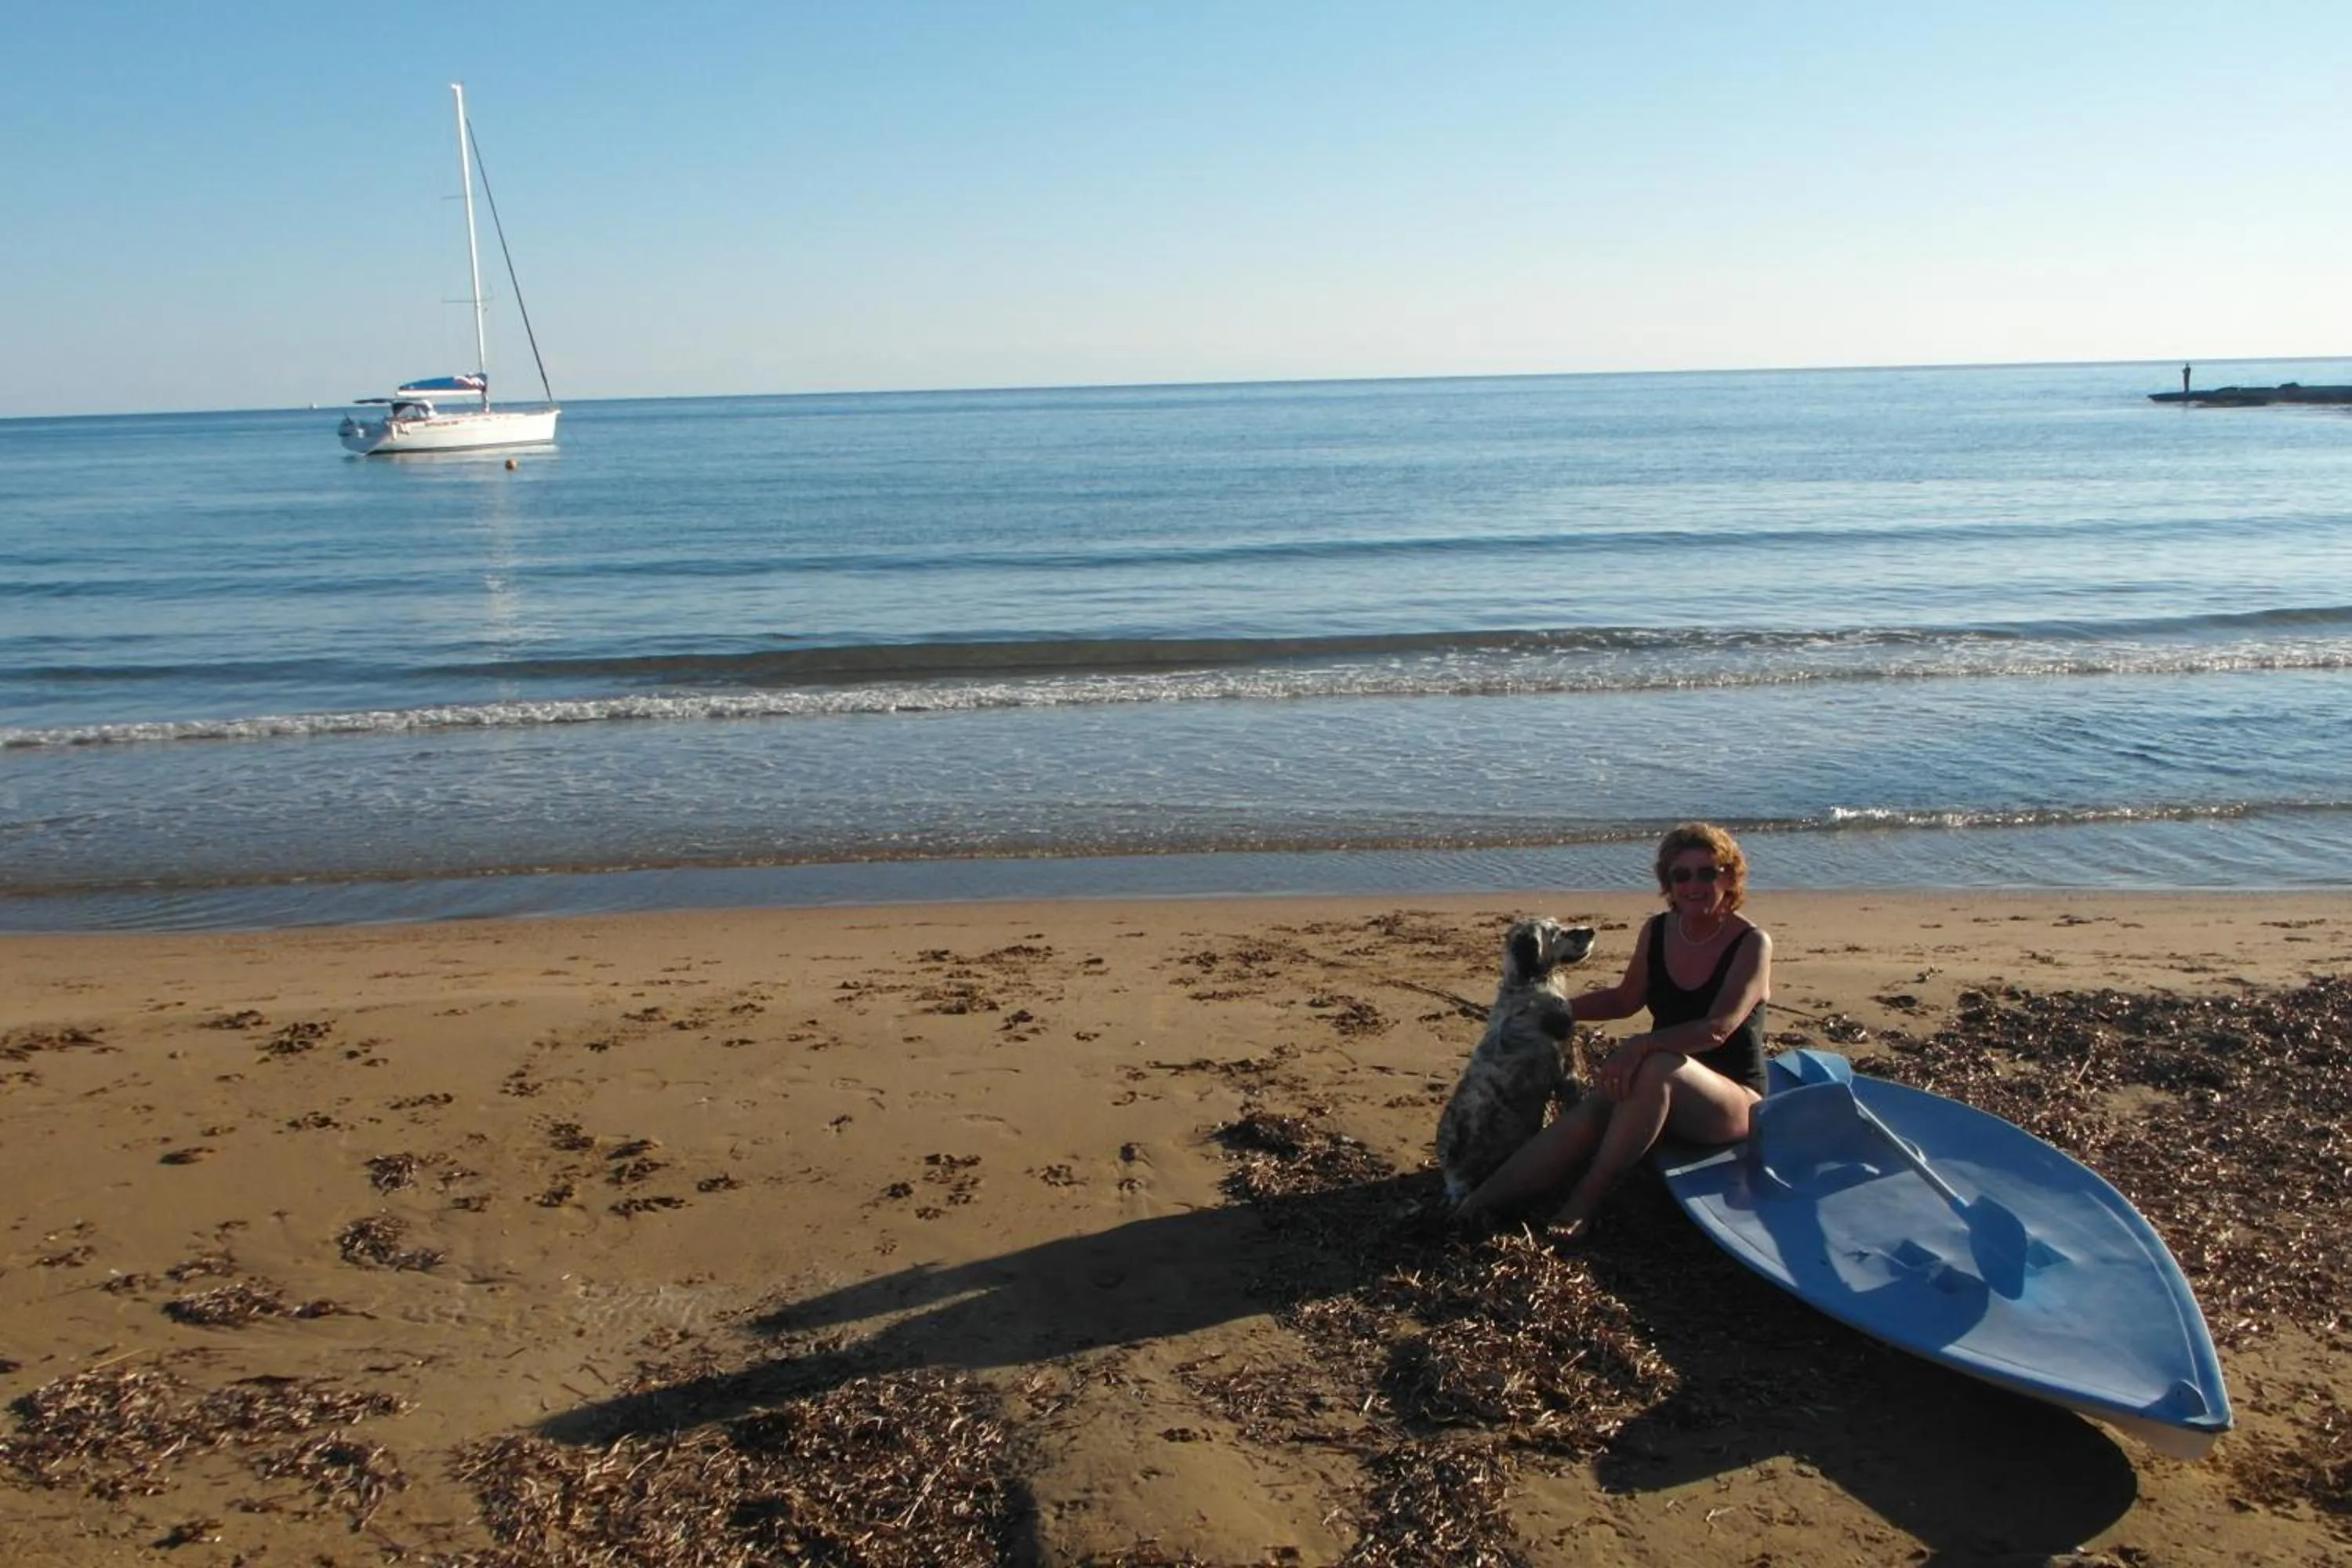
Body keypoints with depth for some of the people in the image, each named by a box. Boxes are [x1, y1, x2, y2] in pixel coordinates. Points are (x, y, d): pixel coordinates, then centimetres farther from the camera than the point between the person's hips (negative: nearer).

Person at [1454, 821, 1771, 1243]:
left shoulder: (1752, 943, -11)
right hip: (1659, 1094, 5)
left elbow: (1718, 1028, -25)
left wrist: (1643, 1045, -39)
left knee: (1657, 1066, -38)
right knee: (1586, 1116, -28)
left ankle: (1585, 1198, -31)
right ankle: (1481, 1201, -41)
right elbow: (1625, 1000, 21)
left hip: (1733, 1101, -5)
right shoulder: (1656, 932, 5)